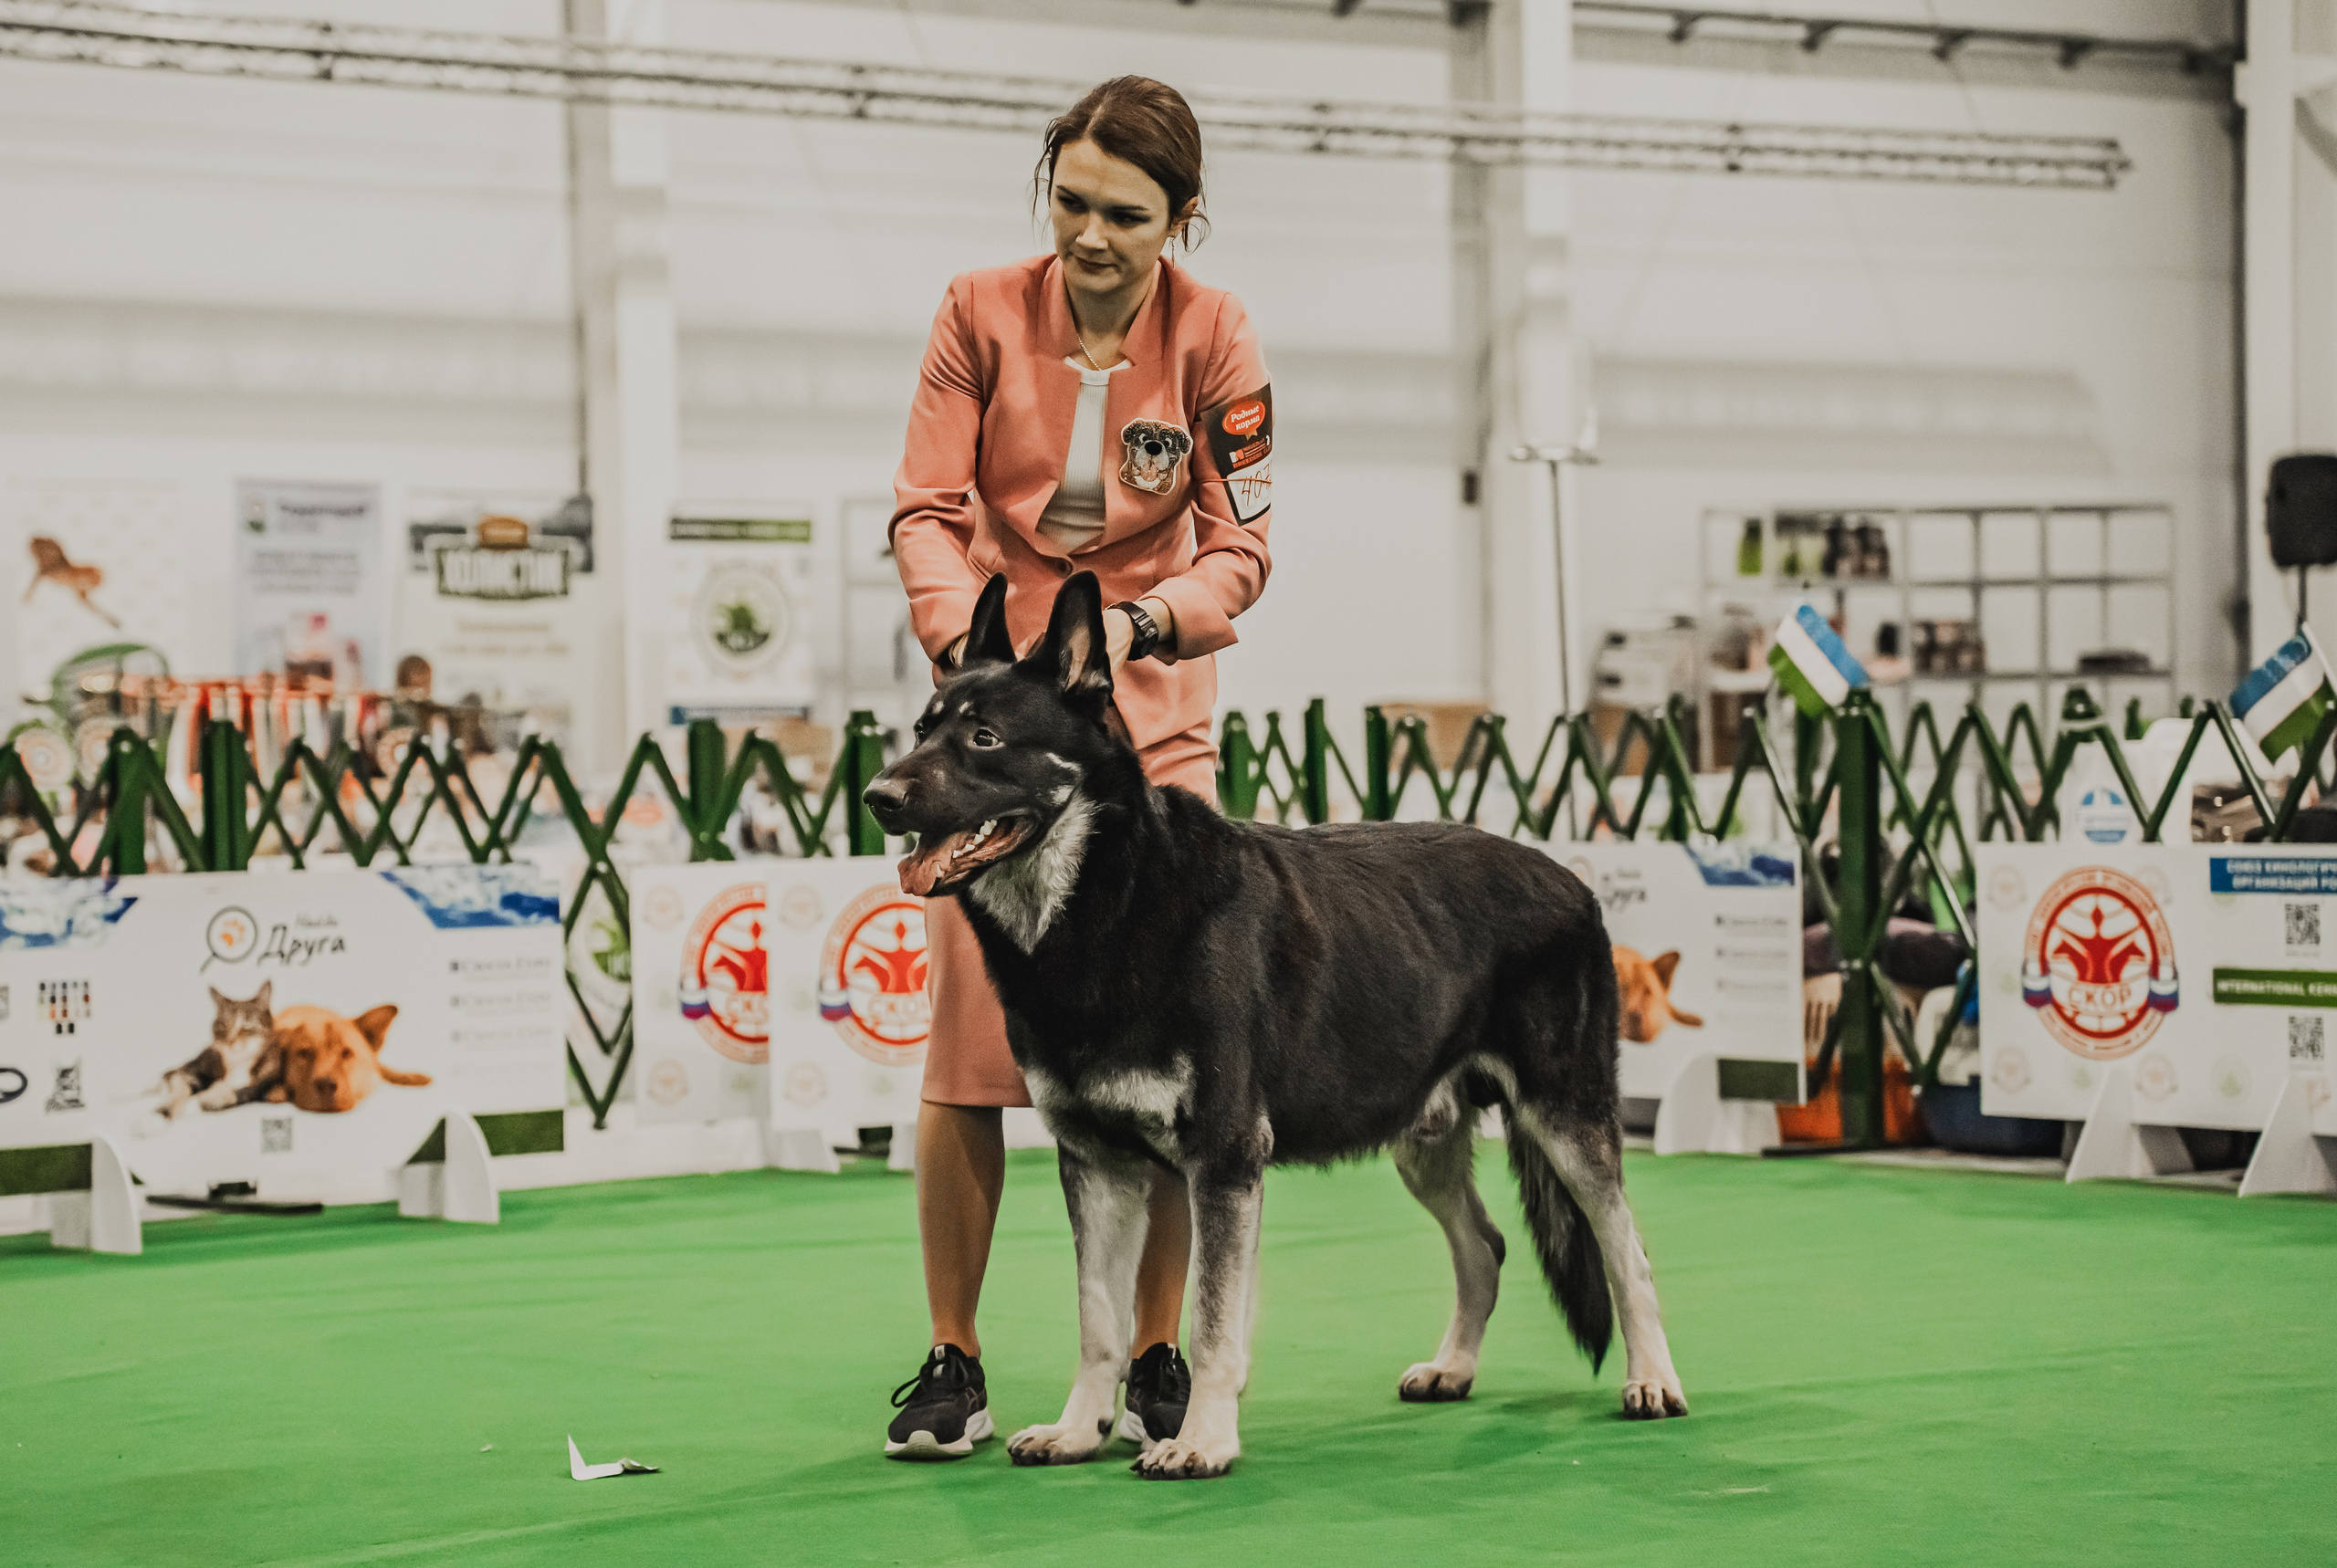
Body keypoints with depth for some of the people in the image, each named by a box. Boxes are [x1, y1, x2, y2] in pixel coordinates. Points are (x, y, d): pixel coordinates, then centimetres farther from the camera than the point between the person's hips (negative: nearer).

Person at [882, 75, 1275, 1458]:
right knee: (965, 1035, -5)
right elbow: (928, 512, -4)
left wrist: (1138, 623, -21)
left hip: (1152, 712, 0)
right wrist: (965, 633, -22)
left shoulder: (1215, 337, -6)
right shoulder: (981, 314, -4)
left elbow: (1241, 550, -4)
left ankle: (1158, 1360, 8)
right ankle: (954, 1364, 4)